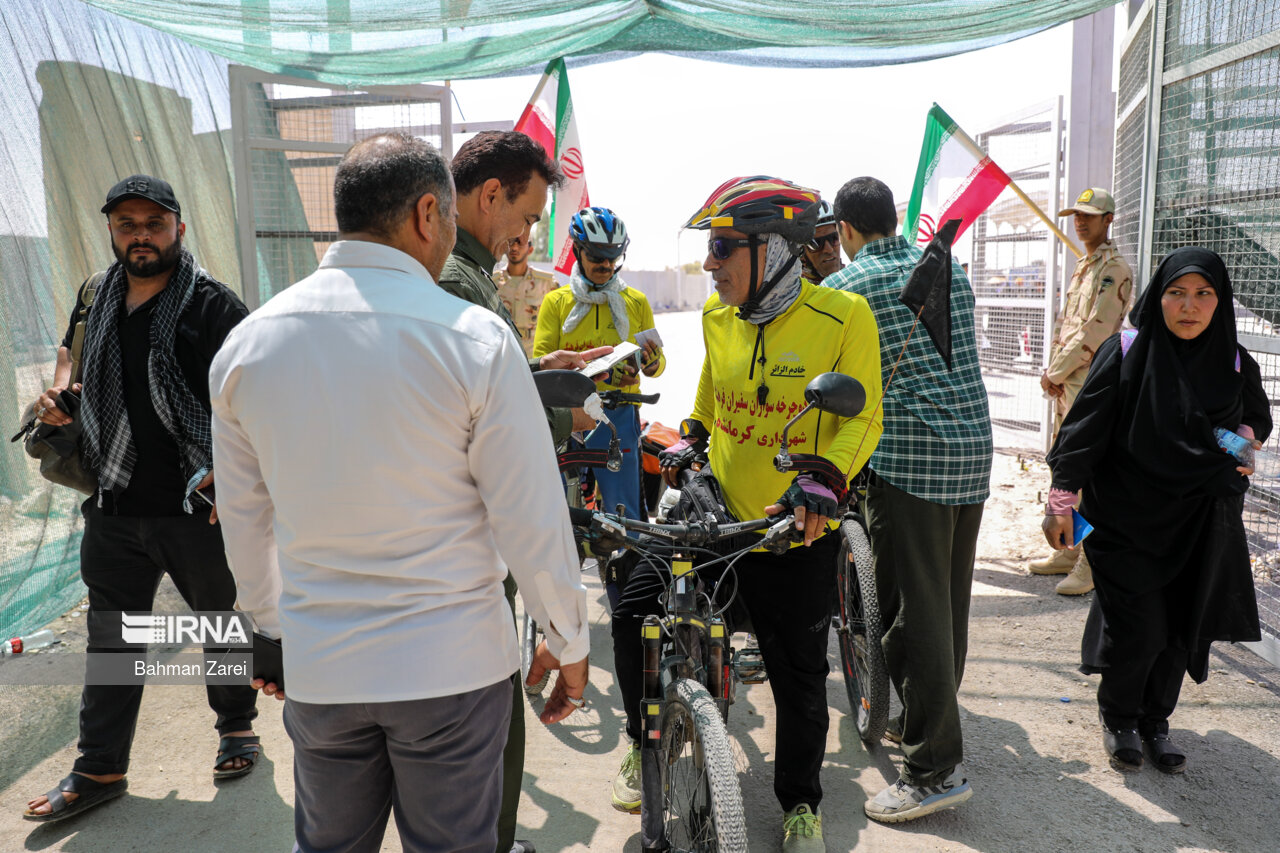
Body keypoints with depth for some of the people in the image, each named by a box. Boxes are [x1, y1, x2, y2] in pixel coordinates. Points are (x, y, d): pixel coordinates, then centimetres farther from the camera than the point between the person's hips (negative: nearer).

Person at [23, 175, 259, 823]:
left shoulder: (213, 306, -11)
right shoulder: (96, 297, 8)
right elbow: (71, 351, 27)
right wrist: (58, 390, 6)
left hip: (199, 507, -5)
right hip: (114, 507, 5)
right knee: (110, 639, 15)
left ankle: (237, 726, 36)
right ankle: (100, 769, 30)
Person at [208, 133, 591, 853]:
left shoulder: (246, 344, -2)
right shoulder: (476, 339, -17)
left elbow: (245, 524, 8)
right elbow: (533, 524, -14)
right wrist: (570, 644, 1)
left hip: (316, 672, 4)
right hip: (453, 666, -4)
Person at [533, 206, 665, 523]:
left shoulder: (636, 302, 10)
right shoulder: (556, 301, 6)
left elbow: (658, 364, 12)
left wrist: (652, 361, -14)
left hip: (617, 417, 1)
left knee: (624, 514, 1)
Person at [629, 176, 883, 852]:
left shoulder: (842, 315, -11)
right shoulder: (717, 314, 4)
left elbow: (862, 417, -10)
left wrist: (826, 480, -25)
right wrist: (689, 441, 9)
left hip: (799, 527, -3)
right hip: (715, 507, 4)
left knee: (799, 674, 7)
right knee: (635, 611, -6)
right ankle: (645, 741, 22)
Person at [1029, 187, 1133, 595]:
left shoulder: (1114, 268, -11)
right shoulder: (1082, 266, 18)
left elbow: (1095, 332, -18)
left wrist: (1054, 373, -10)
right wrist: (1052, 372, 5)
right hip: (1065, 384, 10)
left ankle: (1091, 566, -2)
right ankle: (1067, 553, 24)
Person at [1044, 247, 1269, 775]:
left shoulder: (1234, 365, 1)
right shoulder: (1125, 353, -10)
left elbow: (1258, 417, 20)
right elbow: (1083, 429, -8)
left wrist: (1244, 439, -3)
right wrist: (1061, 501, -10)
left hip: (1199, 524, 4)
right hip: (1126, 517, -3)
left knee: (1181, 629, 8)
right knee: (1138, 627, -5)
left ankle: (1154, 721, 31)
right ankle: (1118, 716, 22)